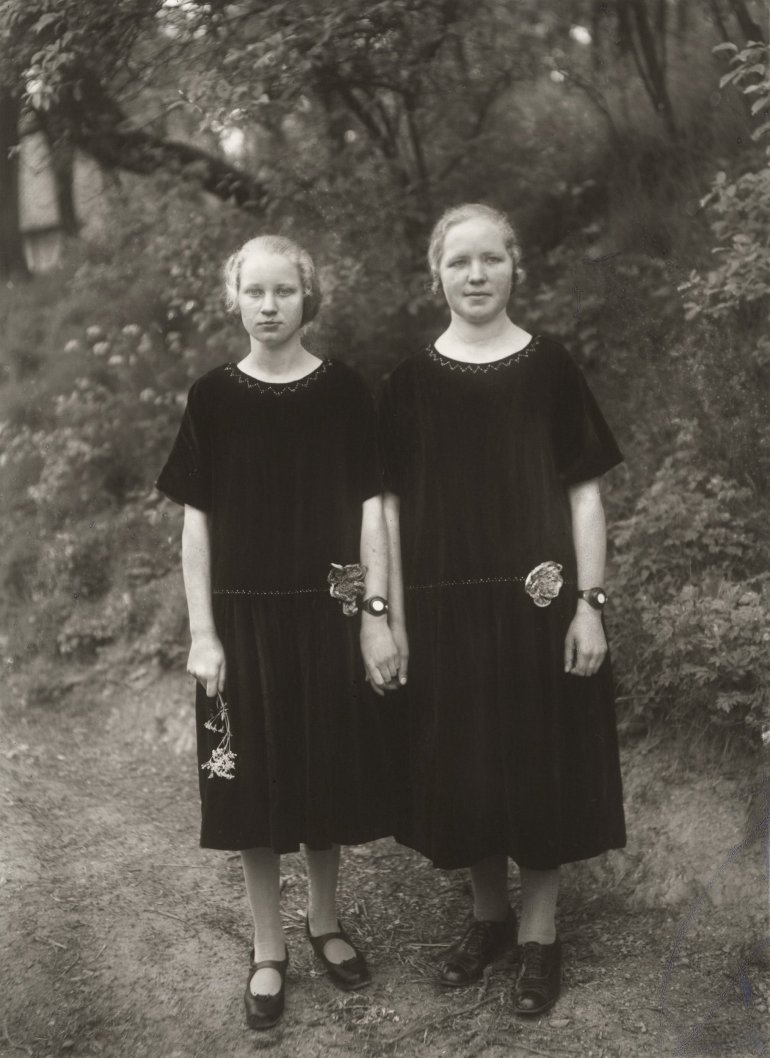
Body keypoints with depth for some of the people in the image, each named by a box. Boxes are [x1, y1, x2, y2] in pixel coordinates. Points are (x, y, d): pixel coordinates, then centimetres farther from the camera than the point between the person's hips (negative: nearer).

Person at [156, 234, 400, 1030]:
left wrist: (377, 615, -5)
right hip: (244, 614, 0)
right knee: (252, 781, 5)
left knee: (327, 771, 10)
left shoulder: (343, 391, -1)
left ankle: (325, 921, 32)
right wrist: (202, 632, -5)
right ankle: (268, 948, 22)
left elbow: (369, 509, 0)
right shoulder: (213, 399, -2)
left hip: (326, 612, 0)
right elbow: (198, 520, 0)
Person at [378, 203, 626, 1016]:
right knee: (461, 765, 9)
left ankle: (539, 930, 23)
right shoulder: (408, 384, 3)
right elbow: (393, 507, 4)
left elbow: (584, 491, -1)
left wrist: (590, 601, -7)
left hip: (537, 601, -1)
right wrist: (393, 619, 1)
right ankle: (489, 914, 31)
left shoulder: (549, 368, 0)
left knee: (541, 758, 6)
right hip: (445, 605, 2)